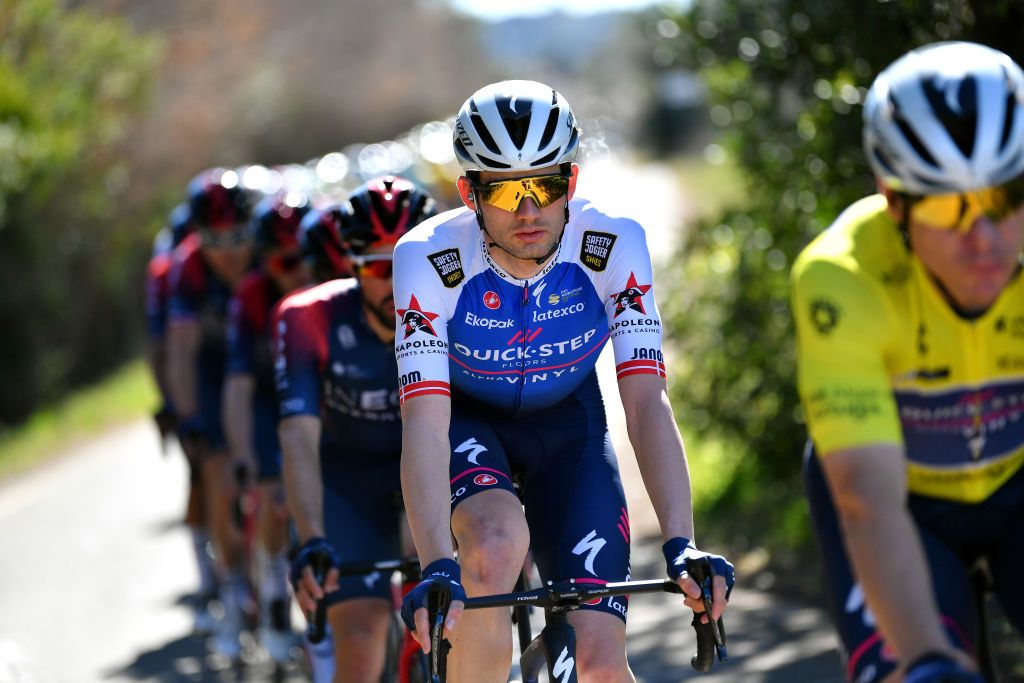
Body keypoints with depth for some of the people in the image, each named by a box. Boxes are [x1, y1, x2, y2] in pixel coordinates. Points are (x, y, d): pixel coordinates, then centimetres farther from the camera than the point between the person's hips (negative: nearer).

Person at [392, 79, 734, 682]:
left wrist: (681, 545, -40)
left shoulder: (613, 246, -25)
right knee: (499, 540, -36)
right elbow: (425, 424, -35)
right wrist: (438, 567, -48)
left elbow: (647, 405, -28)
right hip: (466, 419, -1)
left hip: (567, 425, 1)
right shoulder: (430, 259, -29)